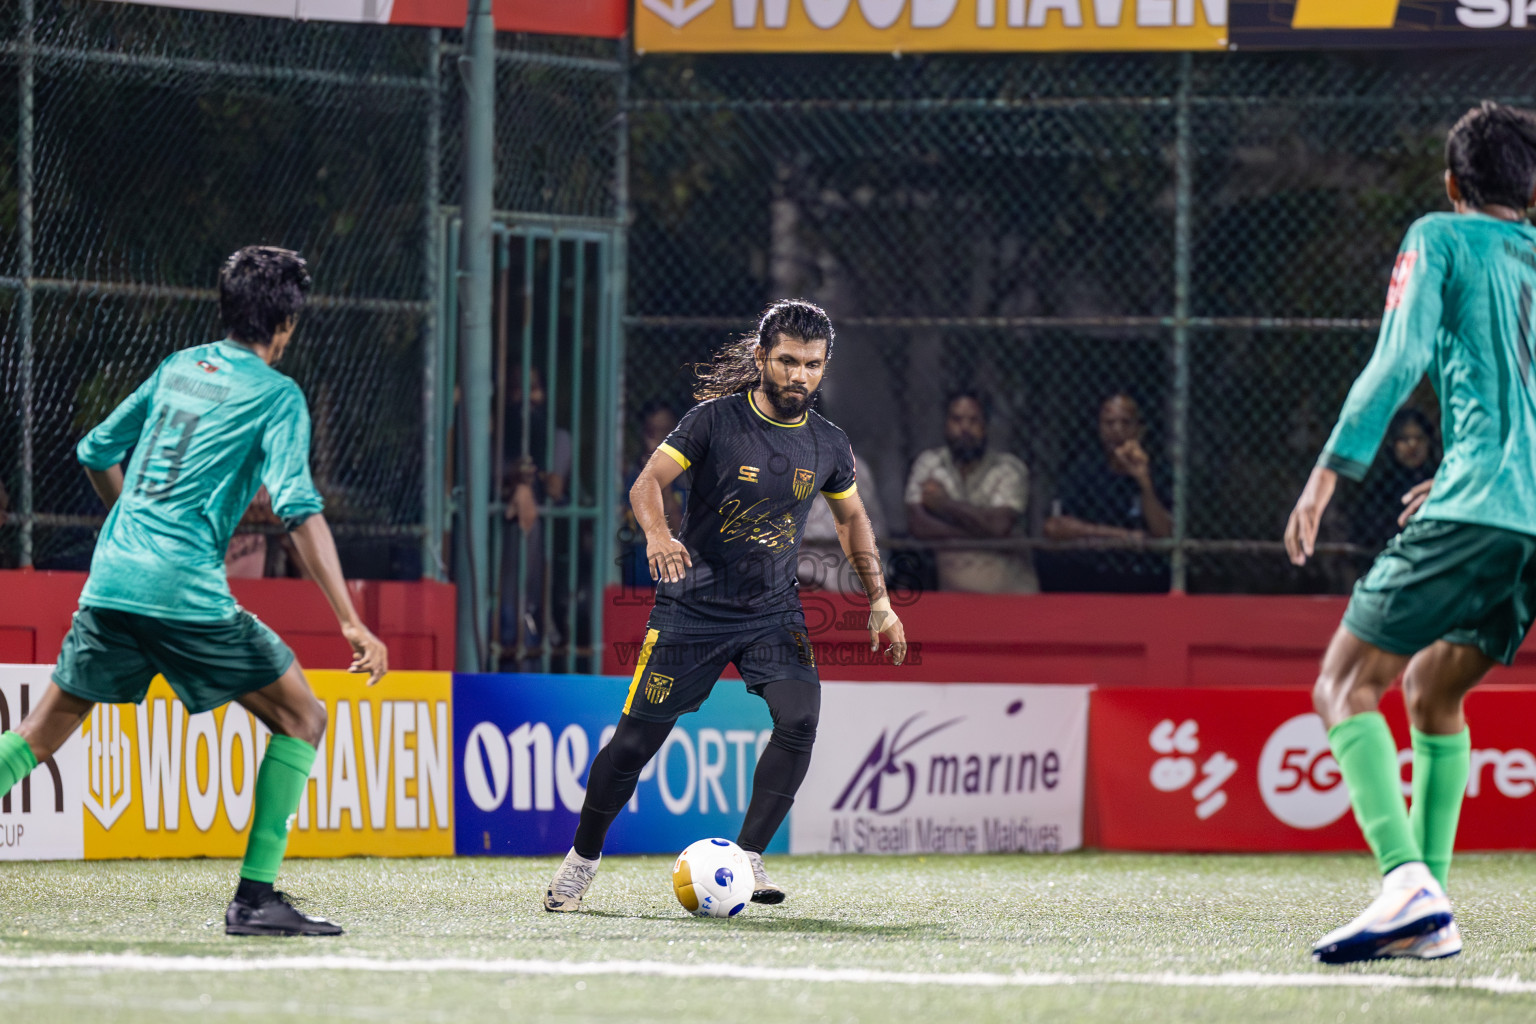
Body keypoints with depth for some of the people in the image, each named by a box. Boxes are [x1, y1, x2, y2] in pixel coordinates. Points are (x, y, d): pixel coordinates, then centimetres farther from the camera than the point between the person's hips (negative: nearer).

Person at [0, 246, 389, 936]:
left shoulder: (177, 368, 17)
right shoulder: (276, 395, -1)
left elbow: (95, 451, 26)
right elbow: (299, 510, -13)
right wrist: (351, 623, -16)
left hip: (109, 582, 6)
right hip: (187, 592, -6)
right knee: (301, 719, 5)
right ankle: (255, 897, -3)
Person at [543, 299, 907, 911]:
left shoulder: (828, 445, 3)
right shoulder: (716, 420, -10)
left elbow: (852, 517, 19)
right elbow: (648, 483, -13)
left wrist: (880, 601, 16)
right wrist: (657, 534, -34)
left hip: (774, 610, 3)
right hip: (693, 606, -3)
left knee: (800, 718, -21)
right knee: (637, 738, -1)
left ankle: (747, 859, -13)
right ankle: (583, 857, 20)